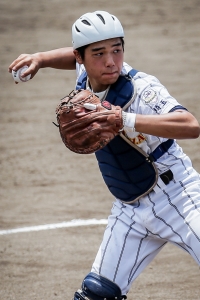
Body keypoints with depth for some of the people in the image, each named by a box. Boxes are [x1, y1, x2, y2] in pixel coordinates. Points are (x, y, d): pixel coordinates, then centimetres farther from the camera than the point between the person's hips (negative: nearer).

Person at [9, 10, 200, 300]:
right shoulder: (85, 76, -4)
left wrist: (123, 120, -50)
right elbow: (76, 57, 23)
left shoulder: (143, 89, -24)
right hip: (130, 209, 7)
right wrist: (40, 59, 4)